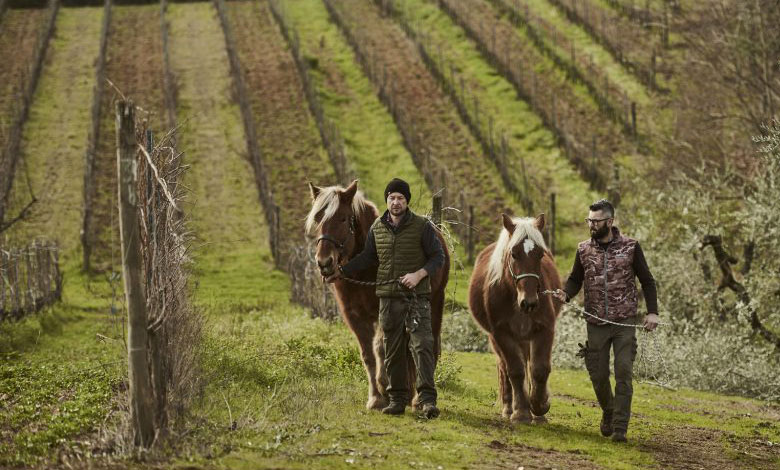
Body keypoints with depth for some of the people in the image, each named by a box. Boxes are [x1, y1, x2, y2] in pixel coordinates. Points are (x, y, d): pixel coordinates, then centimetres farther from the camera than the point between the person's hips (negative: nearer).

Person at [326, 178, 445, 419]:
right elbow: (367, 257, 19)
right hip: (388, 298, 4)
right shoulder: (377, 228, 8)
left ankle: (427, 399, -14)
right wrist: (342, 271, 12)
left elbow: (438, 257, -3)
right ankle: (397, 399, 15)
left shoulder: (422, 226, -4)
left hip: (417, 296, -4)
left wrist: (419, 274, -19)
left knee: (422, 346, -12)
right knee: (393, 351, 8)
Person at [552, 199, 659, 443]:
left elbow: (647, 281, 4)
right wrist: (565, 294, -11)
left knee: (623, 373, -10)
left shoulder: (630, 247, -2)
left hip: (625, 323, -3)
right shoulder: (584, 249, 5)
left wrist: (652, 312, -7)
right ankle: (608, 412, 33)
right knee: (598, 375, 6)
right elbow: (576, 279, 12)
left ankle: (620, 427, -8)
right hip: (596, 324, 3)